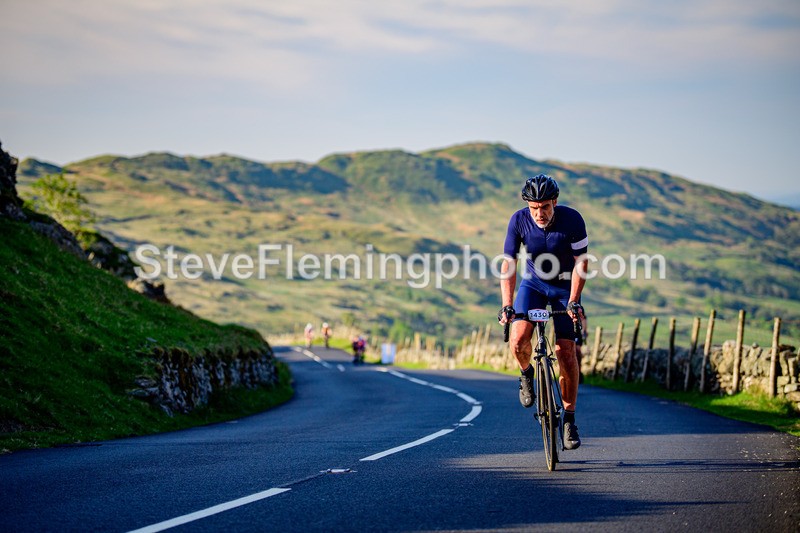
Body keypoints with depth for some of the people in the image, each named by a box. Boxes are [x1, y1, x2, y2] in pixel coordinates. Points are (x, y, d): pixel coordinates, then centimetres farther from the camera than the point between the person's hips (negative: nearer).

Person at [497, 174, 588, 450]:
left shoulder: (572, 219, -24)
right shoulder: (519, 220, -21)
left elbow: (580, 264, -18)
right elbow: (508, 264, -20)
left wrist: (573, 301, -28)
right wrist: (507, 305, -30)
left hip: (565, 287, -1)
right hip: (533, 284, 1)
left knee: (565, 352, -11)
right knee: (518, 339, -24)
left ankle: (569, 419, 1)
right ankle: (526, 373, 11)